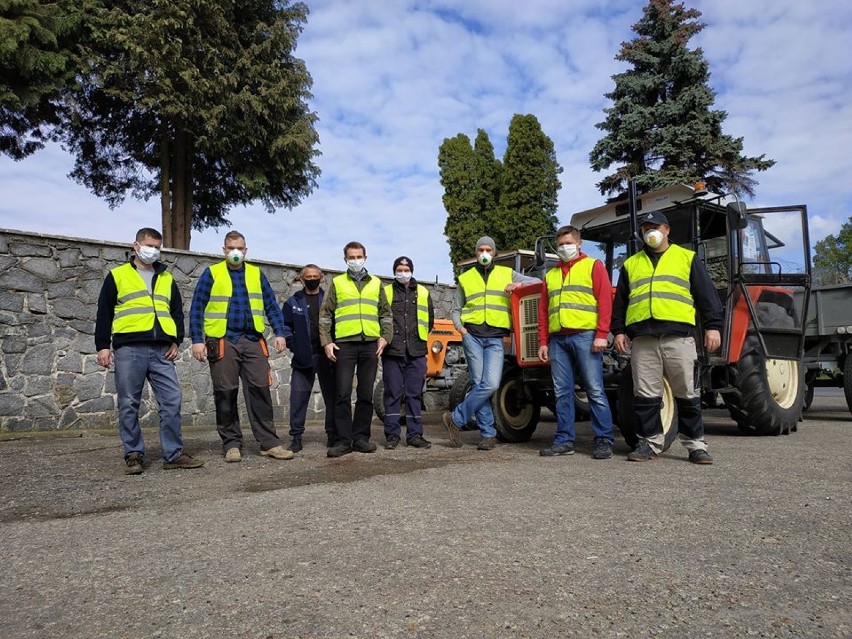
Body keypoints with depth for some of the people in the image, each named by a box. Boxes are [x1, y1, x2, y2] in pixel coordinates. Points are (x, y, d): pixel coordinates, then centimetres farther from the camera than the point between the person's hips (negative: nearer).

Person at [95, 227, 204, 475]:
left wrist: (176, 341, 7)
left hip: (162, 350, 3)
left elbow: (177, 312, 20)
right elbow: (104, 313, 6)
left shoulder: (167, 279, 20)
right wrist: (103, 346, -2)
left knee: (172, 400, -2)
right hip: (128, 349, -3)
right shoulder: (117, 275, 10)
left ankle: (174, 454, 4)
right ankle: (134, 455, 11)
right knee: (129, 404, 1)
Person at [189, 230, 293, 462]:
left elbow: (272, 306, 11)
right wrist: (197, 340, -6)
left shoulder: (257, 274, 12)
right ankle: (232, 444, 13)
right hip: (223, 342, -2)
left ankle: (269, 442, 3)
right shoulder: (211, 273, 5)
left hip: (253, 341, 2)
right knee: (226, 394, 2)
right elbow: (197, 308, 2)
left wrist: (279, 333, 0)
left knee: (260, 389, -1)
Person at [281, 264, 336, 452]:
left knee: (331, 396, 6)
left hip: (327, 356, 0)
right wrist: (293, 344, -5)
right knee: (298, 398, -3)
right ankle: (296, 437, 5)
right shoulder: (294, 302, 8)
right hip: (303, 358, 0)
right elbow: (284, 325, 7)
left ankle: (333, 435, 16)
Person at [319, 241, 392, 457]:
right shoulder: (337, 283, 11)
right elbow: (325, 315, 8)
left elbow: (385, 314, 18)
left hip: (370, 344, 2)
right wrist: (326, 342, -2)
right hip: (344, 344, -2)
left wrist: (385, 337, 4)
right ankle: (343, 440, -1)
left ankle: (361, 437, 13)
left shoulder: (376, 283, 16)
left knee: (366, 394, 5)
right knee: (342, 393, -6)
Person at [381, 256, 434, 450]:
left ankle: (415, 434, 11)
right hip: (392, 352, -2)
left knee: (414, 394, 5)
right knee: (393, 394, 2)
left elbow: (430, 320, 19)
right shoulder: (386, 293, 6)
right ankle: (392, 434, 9)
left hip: (416, 353, 2)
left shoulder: (423, 293, 13)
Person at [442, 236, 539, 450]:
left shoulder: (507, 273, 15)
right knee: (480, 383, -4)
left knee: (490, 384, -15)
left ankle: (455, 419, 0)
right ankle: (488, 433, 7)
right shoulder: (465, 278, 16)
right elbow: (455, 309, 20)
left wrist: (519, 284, -6)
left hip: (495, 338, 0)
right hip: (472, 336, 0)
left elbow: (537, 282, 13)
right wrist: (460, 327, 1)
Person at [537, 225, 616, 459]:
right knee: (562, 392, 5)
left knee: (595, 390, -4)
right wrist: (543, 342, 12)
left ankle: (604, 440, 2)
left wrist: (601, 335, -12)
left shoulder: (593, 266, 8)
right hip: (558, 339, 5)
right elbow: (543, 310, 20)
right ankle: (564, 440, 11)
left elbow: (605, 300, -2)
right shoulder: (550, 275, 23)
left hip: (585, 336, -5)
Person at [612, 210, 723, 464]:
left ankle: (696, 444, 11)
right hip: (642, 338, 2)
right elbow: (619, 301, 19)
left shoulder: (687, 258, 14)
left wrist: (712, 327, -1)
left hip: (678, 336, -2)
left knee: (687, 393, 1)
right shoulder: (630, 264, 20)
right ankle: (649, 443, 12)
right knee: (645, 394, 3)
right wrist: (618, 330, 9)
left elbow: (706, 295, 8)